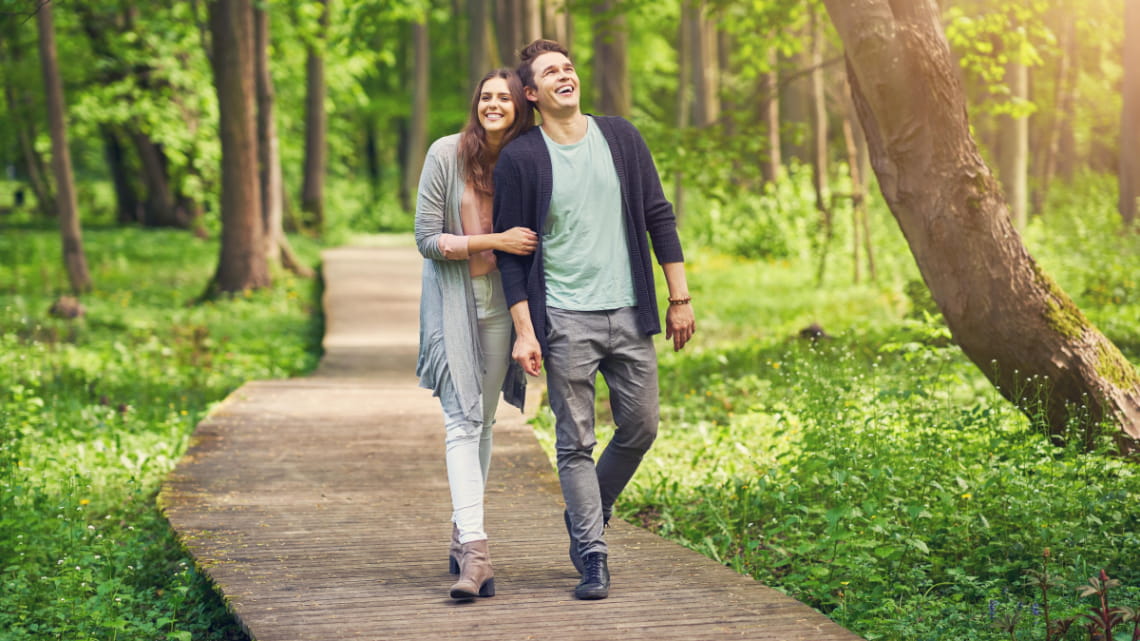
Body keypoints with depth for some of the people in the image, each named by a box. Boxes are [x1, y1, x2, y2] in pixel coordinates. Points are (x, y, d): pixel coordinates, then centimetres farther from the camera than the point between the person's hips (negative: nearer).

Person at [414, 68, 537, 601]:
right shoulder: (447, 155, -10)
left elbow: (535, 240, 10)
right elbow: (426, 238, -9)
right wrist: (494, 241, -20)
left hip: (500, 304, 3)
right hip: (453, 301, -3)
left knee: (484, 421, 10)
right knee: (462, 420, -12)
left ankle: (461, 537, 23)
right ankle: (474, 552, -21)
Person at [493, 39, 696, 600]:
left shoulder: (619, 138, 6)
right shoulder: (520, 159, -3)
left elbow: (658, 217, 10)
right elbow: (512, 252, -2)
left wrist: (680, 299, 7)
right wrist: (524, 330, -8)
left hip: (629, 313, 3)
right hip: (564, 321, -3)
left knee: (640, 427, 7)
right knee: (575, 442, -2)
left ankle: (585, 514, 30)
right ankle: (592, 555, 5)